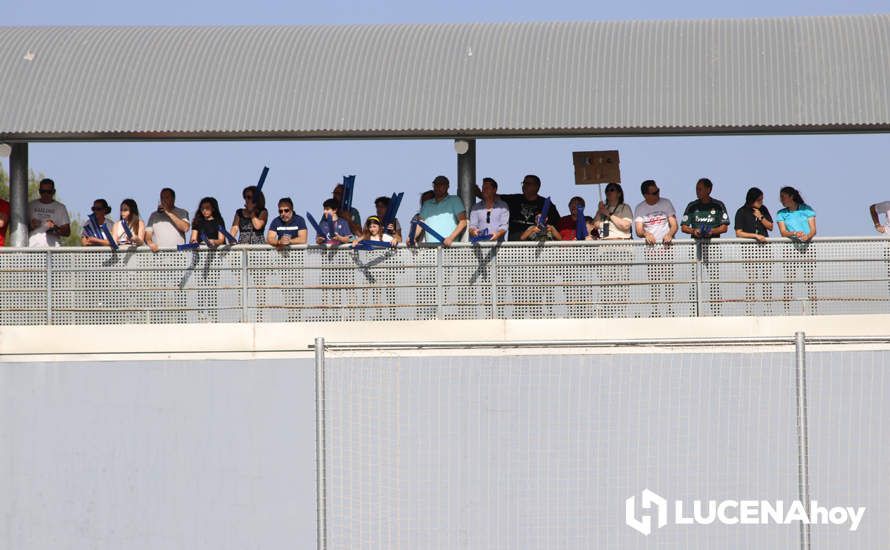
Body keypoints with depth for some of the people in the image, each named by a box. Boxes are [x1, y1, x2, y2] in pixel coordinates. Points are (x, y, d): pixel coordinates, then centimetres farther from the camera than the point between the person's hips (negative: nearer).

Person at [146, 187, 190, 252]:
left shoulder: (182, 213, 12)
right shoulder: (154, 215, 19)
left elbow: (185, 228, -6)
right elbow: (147, 234, 14)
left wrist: (169, 213, -5)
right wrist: (150, 243, -9)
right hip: (158, 251, 2)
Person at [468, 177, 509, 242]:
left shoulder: (503, 206, 12)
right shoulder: (476, 207, 18)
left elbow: (504, 225, 3)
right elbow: (472, 225, 10)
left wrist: (498, 234, -18)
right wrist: (473, 231, -14)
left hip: (497, 242, -1)